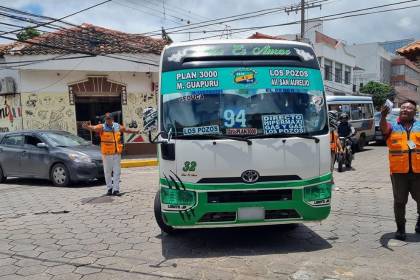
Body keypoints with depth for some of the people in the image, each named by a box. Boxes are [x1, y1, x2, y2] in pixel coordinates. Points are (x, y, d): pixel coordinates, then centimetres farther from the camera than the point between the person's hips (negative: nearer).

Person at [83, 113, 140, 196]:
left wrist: (135, 131, 40)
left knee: (117, 172, 3)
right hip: (106, 153, -3)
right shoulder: (102, 127, -4)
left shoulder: (117, 126, 9)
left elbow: (126, 130, 26)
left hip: (117, 153, 3)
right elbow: (94, 128, -23)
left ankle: (116, 189, 9)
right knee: (107, 172, 6)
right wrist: (87, 127, -44)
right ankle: (109, 188, 20)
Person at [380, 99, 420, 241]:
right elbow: (384, 128, -19)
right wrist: (383, 117, -39)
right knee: (400, 201, 6)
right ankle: (400, 228, 18)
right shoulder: (393, 127, 3)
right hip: (399, 171, -1)